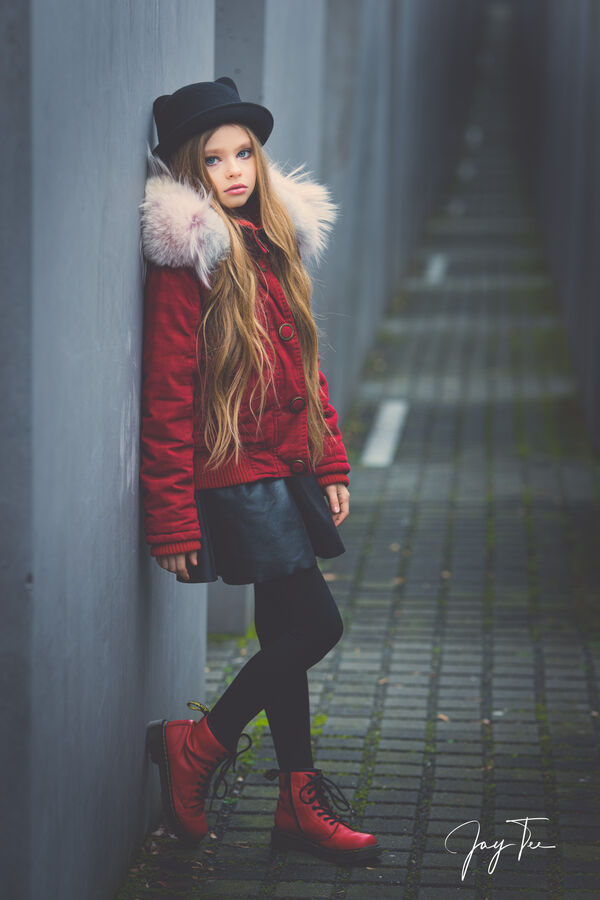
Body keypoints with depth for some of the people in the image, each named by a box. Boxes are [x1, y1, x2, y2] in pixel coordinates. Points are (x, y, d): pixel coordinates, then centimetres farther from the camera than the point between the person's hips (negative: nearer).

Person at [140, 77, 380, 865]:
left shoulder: (277, 242, 11)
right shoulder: (185, 259, -14)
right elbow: (167, 397, -16)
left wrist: (332, 465, 12)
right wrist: (174, 519, -18)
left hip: (287, 472, 8)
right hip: (233, 479, -8)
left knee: (287, 633, 12)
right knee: (316, 623, -8)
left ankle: (300, 802, 22)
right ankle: (196, 746, 10)